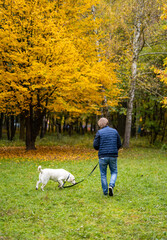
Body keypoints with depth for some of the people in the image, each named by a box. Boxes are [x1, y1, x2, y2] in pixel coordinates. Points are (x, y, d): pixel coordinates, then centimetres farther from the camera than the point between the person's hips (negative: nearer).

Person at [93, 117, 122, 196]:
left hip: (103, 156, -2)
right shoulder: (115, 131, 5)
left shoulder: (99, 132, -5)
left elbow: (95, 146, -7)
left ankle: (105, 191, 12)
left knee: (103, 174, 11)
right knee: (114, 172, 16)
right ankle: (111, 185, -9)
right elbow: (119, 145, 8)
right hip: (113, 156, 2)